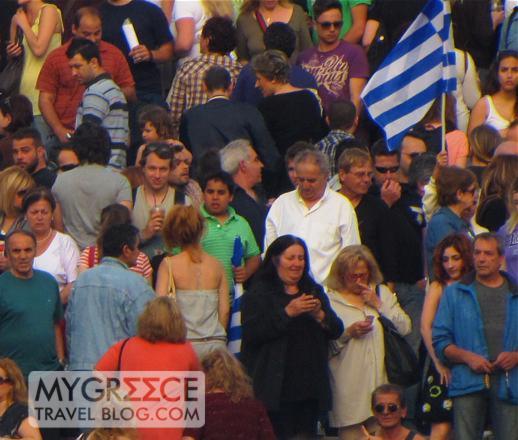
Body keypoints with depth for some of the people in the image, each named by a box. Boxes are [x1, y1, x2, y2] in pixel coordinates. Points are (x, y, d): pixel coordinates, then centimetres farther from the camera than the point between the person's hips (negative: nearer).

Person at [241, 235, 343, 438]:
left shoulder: (314, 291, 19)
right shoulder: (259, 292, 1)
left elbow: (336, 330, 12)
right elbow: (251, 333, -14)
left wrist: (320, 316, -9)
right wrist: (287, 313, -18)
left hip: (310, 385, 5)